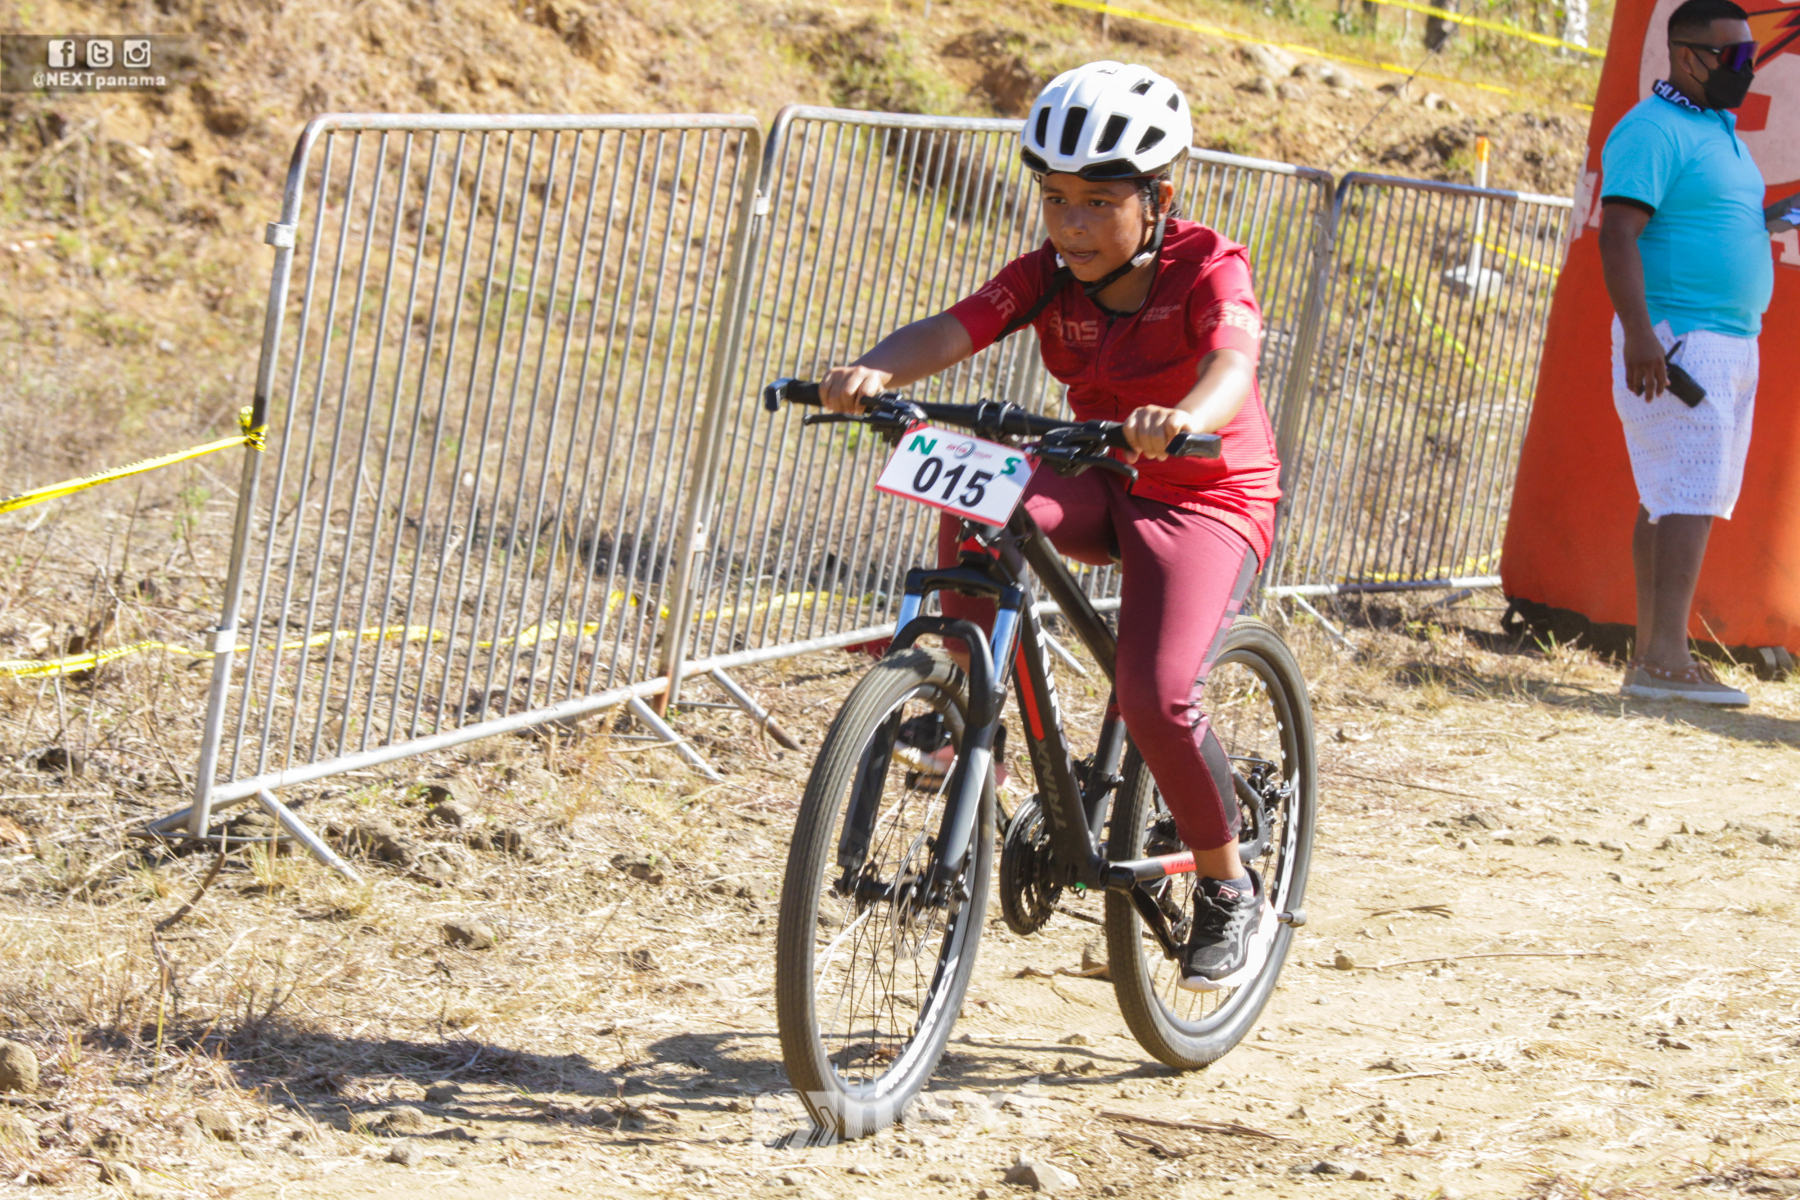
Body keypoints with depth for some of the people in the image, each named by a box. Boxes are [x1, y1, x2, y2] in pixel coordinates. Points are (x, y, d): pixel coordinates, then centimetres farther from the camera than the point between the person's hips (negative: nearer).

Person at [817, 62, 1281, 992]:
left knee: (1154, 695, -24)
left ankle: (1230, 894, -2)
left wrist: (1185, 420, -63)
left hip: (1209, 499, -4)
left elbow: (1233, 362, -39)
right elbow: (953, 330, -21)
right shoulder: (1048, 276, -6)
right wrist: (875, 372, -44)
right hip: (1099, 485, 4)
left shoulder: (1208, 269, -18)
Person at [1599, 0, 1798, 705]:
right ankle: (1665, 660, -18)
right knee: (1690, 495, -15)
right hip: (1676, 341, -9)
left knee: (1671, 500, 8)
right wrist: (1637, 331, -29)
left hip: (1731, 341, 9)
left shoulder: (1722, 131, 19)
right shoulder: (1652, 130, -12)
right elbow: (1619, 232, -21)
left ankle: (1651, 658, 10)